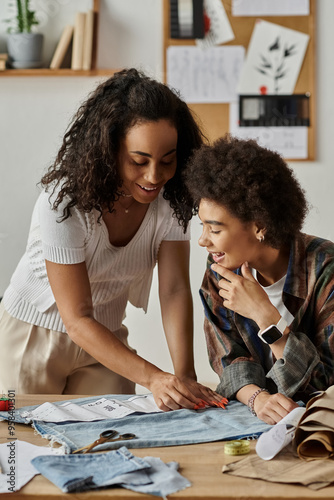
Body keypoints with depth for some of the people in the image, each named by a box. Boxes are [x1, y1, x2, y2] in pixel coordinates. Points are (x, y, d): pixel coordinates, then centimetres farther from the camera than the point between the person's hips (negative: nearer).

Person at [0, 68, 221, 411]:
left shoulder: (170, 197, -15)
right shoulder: (64, 203, -29)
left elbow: (174, 289, -17)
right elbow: (77, 320, -28)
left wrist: (184, 375, -32)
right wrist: (152, 378, -38)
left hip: (107, 337, 4)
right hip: (34, 335, -4)